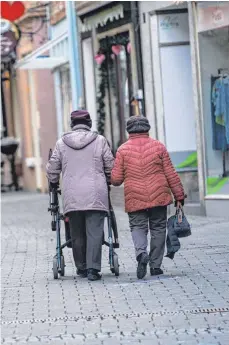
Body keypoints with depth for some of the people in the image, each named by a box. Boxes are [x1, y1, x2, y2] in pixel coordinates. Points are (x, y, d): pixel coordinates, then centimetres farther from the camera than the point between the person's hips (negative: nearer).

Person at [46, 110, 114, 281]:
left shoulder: (61, 143, 6)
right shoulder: (99, 140, 2)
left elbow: (52, 169, 10)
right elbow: (111, 166, 5)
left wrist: (54, 183, 28)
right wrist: (108, 181, 22)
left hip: (71, 197, 2)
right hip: (96, 196, -2)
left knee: (77, 235, 11)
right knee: (94, 233, -3)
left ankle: (81, 267, 18)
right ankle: (93, 268, -11)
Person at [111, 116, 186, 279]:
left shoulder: (123, 150, -1)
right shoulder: (158, 146, 1)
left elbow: (116, 179, -1)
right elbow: (171, 174, 2)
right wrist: (179, 196, 8)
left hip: (134, 199, -1)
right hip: (158, 197, 1)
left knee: (138, 227, 6)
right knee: (158, 229, 10)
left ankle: (141, 252, -23)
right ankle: (155, 265, 10)